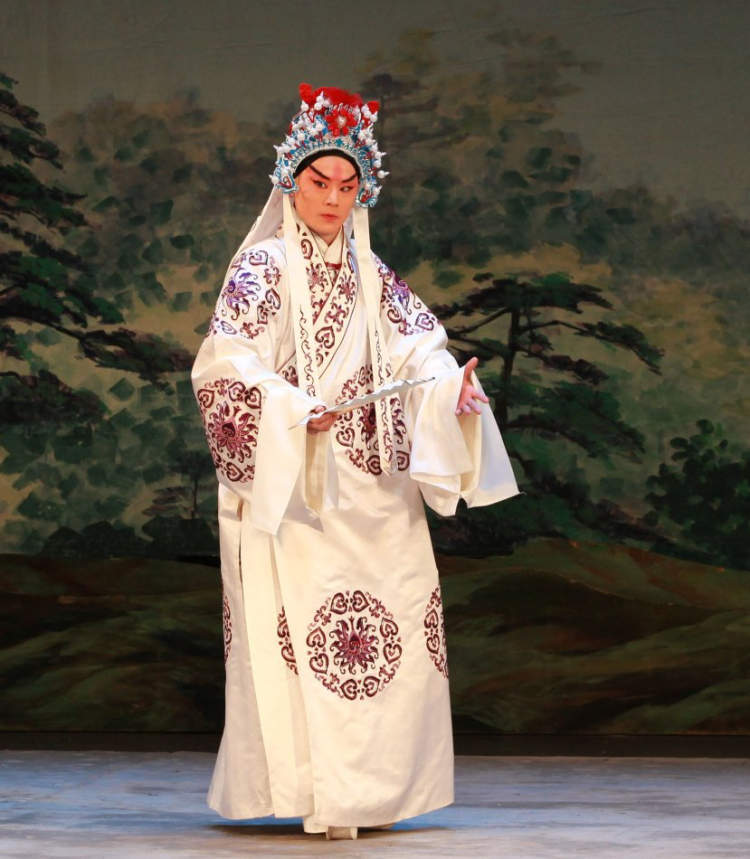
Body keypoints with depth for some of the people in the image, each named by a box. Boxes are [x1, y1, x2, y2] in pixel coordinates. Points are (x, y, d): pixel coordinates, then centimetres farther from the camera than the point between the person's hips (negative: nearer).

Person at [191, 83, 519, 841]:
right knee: (307, 624, -10)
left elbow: (418, 345, 8)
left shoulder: (369, 275, 16)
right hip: (292, 481, -6)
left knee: (392, 626, 4)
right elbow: (224, 364, -13)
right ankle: (320, 795, -7)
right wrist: (293, 411, -26)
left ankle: (369, 789, 15)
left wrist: (453, 386, -13)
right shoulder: (264, 265, -2)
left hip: (371, 484, 6)